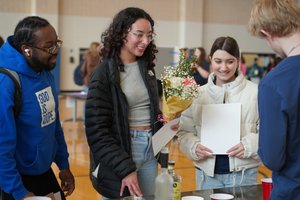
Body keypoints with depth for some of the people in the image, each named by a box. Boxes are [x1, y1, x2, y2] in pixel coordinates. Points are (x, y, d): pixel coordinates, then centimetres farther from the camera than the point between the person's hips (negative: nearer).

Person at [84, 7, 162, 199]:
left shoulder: (147, 67, 7)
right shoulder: (104, 73, -13)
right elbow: (97, 130, -15)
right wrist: (125, 168, -19)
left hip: (150, 148, 6)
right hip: (120, 149, -6)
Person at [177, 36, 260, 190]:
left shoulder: (255, 92, -5)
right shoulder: (198, 94, 4)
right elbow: (184, 131, 7)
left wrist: (249, 146, -19)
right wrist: (194, 147, -12)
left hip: (243, 174, -2)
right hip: (207, 173, 2)